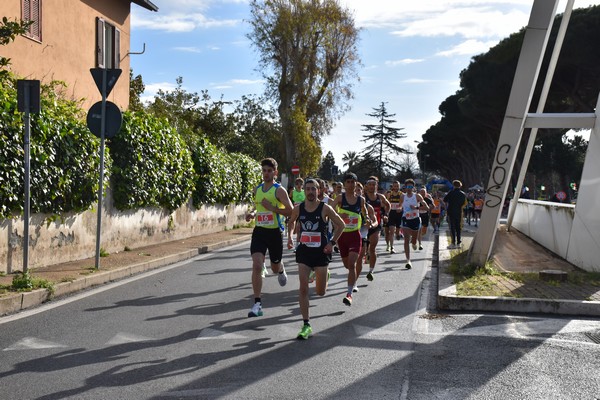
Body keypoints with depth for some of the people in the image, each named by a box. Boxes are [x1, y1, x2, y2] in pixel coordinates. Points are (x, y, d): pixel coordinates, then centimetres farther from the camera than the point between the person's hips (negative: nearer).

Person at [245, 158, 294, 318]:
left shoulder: (279, 190, -8)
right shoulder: (257, 189, 9)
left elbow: (290, 211, -13)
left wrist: (271, 207, -21)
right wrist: (252, 214, 3)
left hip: (274, 232, -3)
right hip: (259, 231, 3)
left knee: (275, 267, 14)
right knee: (256, 265, -13)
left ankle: (281, 270, 55)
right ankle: (257, 304, -11)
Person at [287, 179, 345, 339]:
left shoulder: (325, 208, -8)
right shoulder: (298, 208, 0)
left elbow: (341, 225, 2)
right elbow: (291, 222, 21)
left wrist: (332, 242, -5)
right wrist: (289, 237, 6)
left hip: (321, 252, -2)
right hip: (304, 251, 2)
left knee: (321, 292, 7)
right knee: (303, 289, -8)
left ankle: (325, 273, 43)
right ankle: (306, 325, -1)